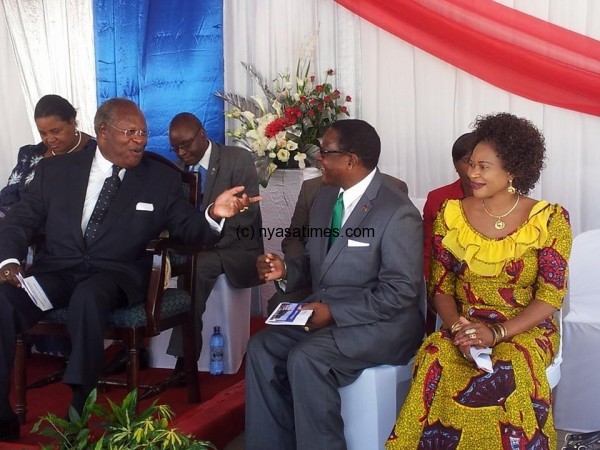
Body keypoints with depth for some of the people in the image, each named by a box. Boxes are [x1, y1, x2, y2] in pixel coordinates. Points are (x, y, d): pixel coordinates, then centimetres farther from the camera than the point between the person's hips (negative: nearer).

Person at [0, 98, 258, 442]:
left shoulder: (162, 179, 5)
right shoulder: (55, 170, 7)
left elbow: (189, 230, 2)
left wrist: (214, 214, -21)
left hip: (115, 275, -2)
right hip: (57, 271, 2)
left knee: (88, 297, -37)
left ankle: (81, 413, -24)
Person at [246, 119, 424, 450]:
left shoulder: (398, 213, -17)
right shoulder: (324, 198, 9)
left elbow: (401, 292, -19)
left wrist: (335, 312, -22)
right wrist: (286, 270, -4)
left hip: (380, 324, -8)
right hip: (324, 312, 8)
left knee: (305, 358, -28)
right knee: (262, 346, -11)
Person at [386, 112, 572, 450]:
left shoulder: (550, 219, -5)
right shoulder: (451, 216, 3)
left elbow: (551, 296, -8)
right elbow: (440, 287, 4)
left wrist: (497, 333, -20)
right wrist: (457, 327, -16)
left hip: (526, 330, -1)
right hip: (464, 328, 2)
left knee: (509, 369, -34)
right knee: (435, 359, -30)